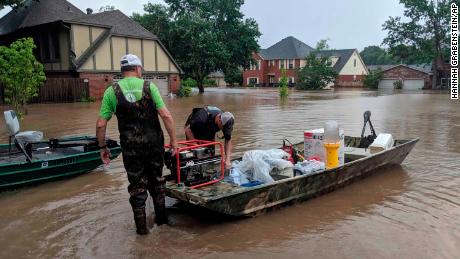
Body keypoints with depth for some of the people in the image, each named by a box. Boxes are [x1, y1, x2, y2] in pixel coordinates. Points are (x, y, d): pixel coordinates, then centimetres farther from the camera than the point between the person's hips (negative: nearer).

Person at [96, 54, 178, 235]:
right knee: (157, 180, 20)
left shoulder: (112, 91, -1)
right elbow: (166, 115, -10)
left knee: (137, 185, 13)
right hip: (154, 143, 1)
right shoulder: (149, 86, -2)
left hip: (131, 147, 0)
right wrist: (173, 140, -2)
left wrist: (102, 147, 8)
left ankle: (141, 227, 21)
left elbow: (101, 124, -4)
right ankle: (161, 217, 32)